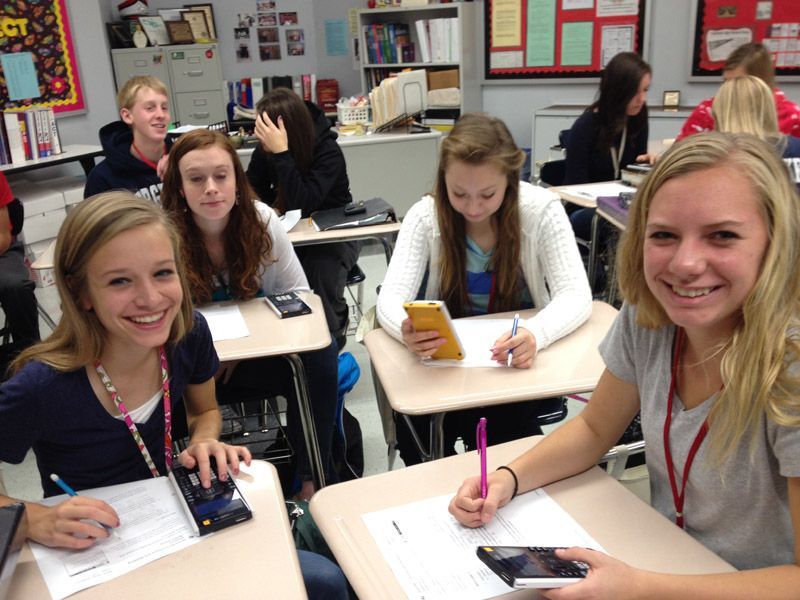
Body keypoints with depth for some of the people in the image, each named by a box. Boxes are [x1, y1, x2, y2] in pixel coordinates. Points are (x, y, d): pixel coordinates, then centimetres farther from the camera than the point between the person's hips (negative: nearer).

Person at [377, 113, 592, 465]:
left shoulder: (541, 209, -12)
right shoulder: (426, 216, -10)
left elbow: (575, 295, -18)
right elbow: (390, 297, -17)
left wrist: (534, 335, -40)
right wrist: (406, 330, -42)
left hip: (518, 360, -1)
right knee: (412, 434, -25)